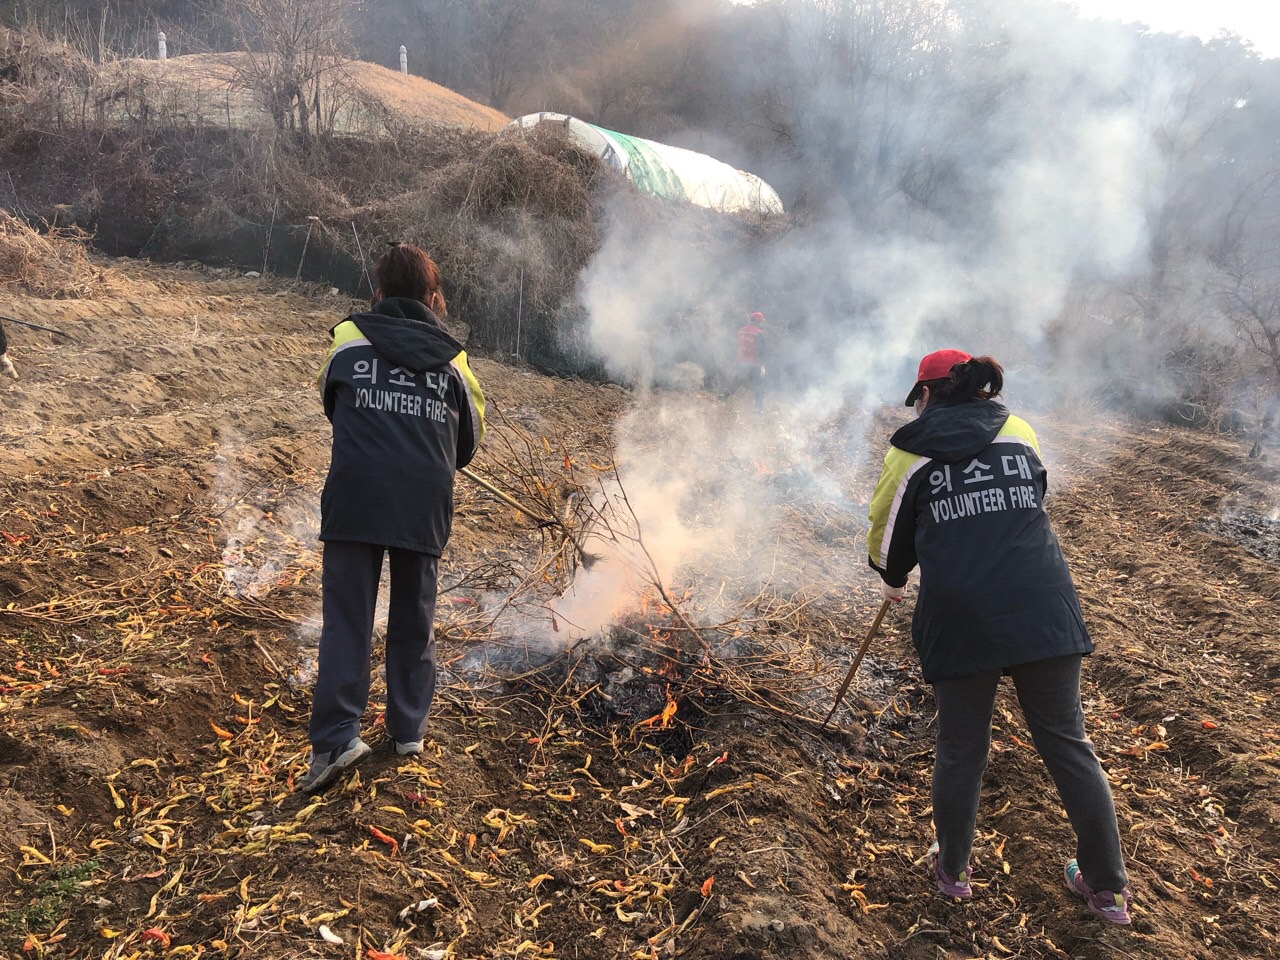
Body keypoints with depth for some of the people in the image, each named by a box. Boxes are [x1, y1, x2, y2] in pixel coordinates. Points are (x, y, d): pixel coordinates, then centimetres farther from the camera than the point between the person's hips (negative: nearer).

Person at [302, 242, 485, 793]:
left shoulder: (349, 338, 7)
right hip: (426, 505, 2)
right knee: (414, 620, 15)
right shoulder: (452, 358, 11)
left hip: (355, 497, -1)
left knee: (346, 619, 4)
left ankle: (334, 738, -1)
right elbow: (469, 441, 18)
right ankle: (408, 729, 24)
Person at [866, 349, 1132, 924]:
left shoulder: (910, 452, 5)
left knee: (960, 750, 14)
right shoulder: (1019, 432, 12)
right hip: (1045, 611, 2)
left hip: (960, 618, -2)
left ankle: (952, 870, 33)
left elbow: (887, 535, 14)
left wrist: (893, 581, 34)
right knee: (1068, 744, 14)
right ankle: (1107, 888, 27)